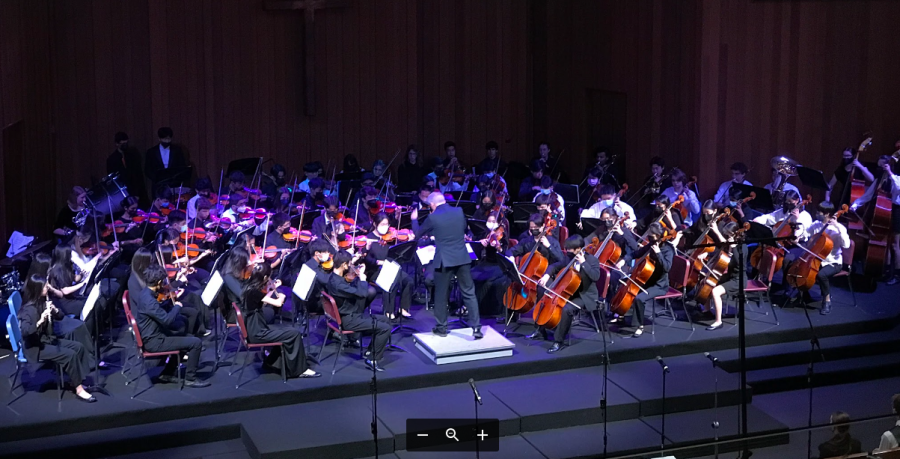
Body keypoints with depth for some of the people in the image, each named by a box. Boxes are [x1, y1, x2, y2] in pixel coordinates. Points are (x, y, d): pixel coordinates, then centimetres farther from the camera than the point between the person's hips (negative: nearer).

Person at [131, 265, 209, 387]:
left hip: (151, 337, 10)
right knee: (195, 342, -10)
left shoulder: (143, 294, 4)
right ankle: (190, 378, 2)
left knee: (184, 337, 27)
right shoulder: (148, 300, -27)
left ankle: (166, 374, 27)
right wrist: (177, 306, -11)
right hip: (154, 342, -10)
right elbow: (167, 320, -27)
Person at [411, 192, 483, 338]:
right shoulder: (459, 211, 3)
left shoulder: (433, 217, -8)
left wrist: (414, 219, 24)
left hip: (444, 260, -3)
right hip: (462, 258, 3)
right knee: (469, 293, 6)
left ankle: (441, 328, 18)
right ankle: (476, 328, 3)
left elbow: (418, 234, 7)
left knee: (441, 295, 11)